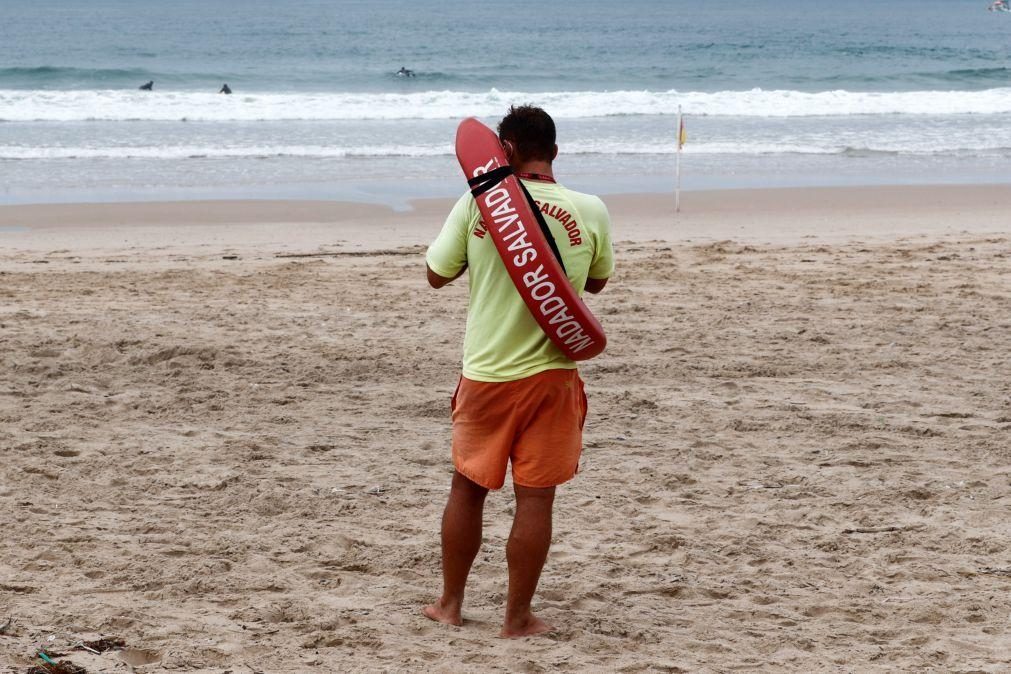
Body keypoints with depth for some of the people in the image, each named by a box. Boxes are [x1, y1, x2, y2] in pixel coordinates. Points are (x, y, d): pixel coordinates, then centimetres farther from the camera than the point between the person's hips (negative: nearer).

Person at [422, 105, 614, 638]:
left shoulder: (477, 203, -8)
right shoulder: (589, 212, -6)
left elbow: (437, 275, 3)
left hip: (485, 373, 1)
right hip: (551, 374, -1)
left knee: (467, 487, 16)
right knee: (535, 497, 5)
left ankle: (450, 604, 26)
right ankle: (517, 617, 9)